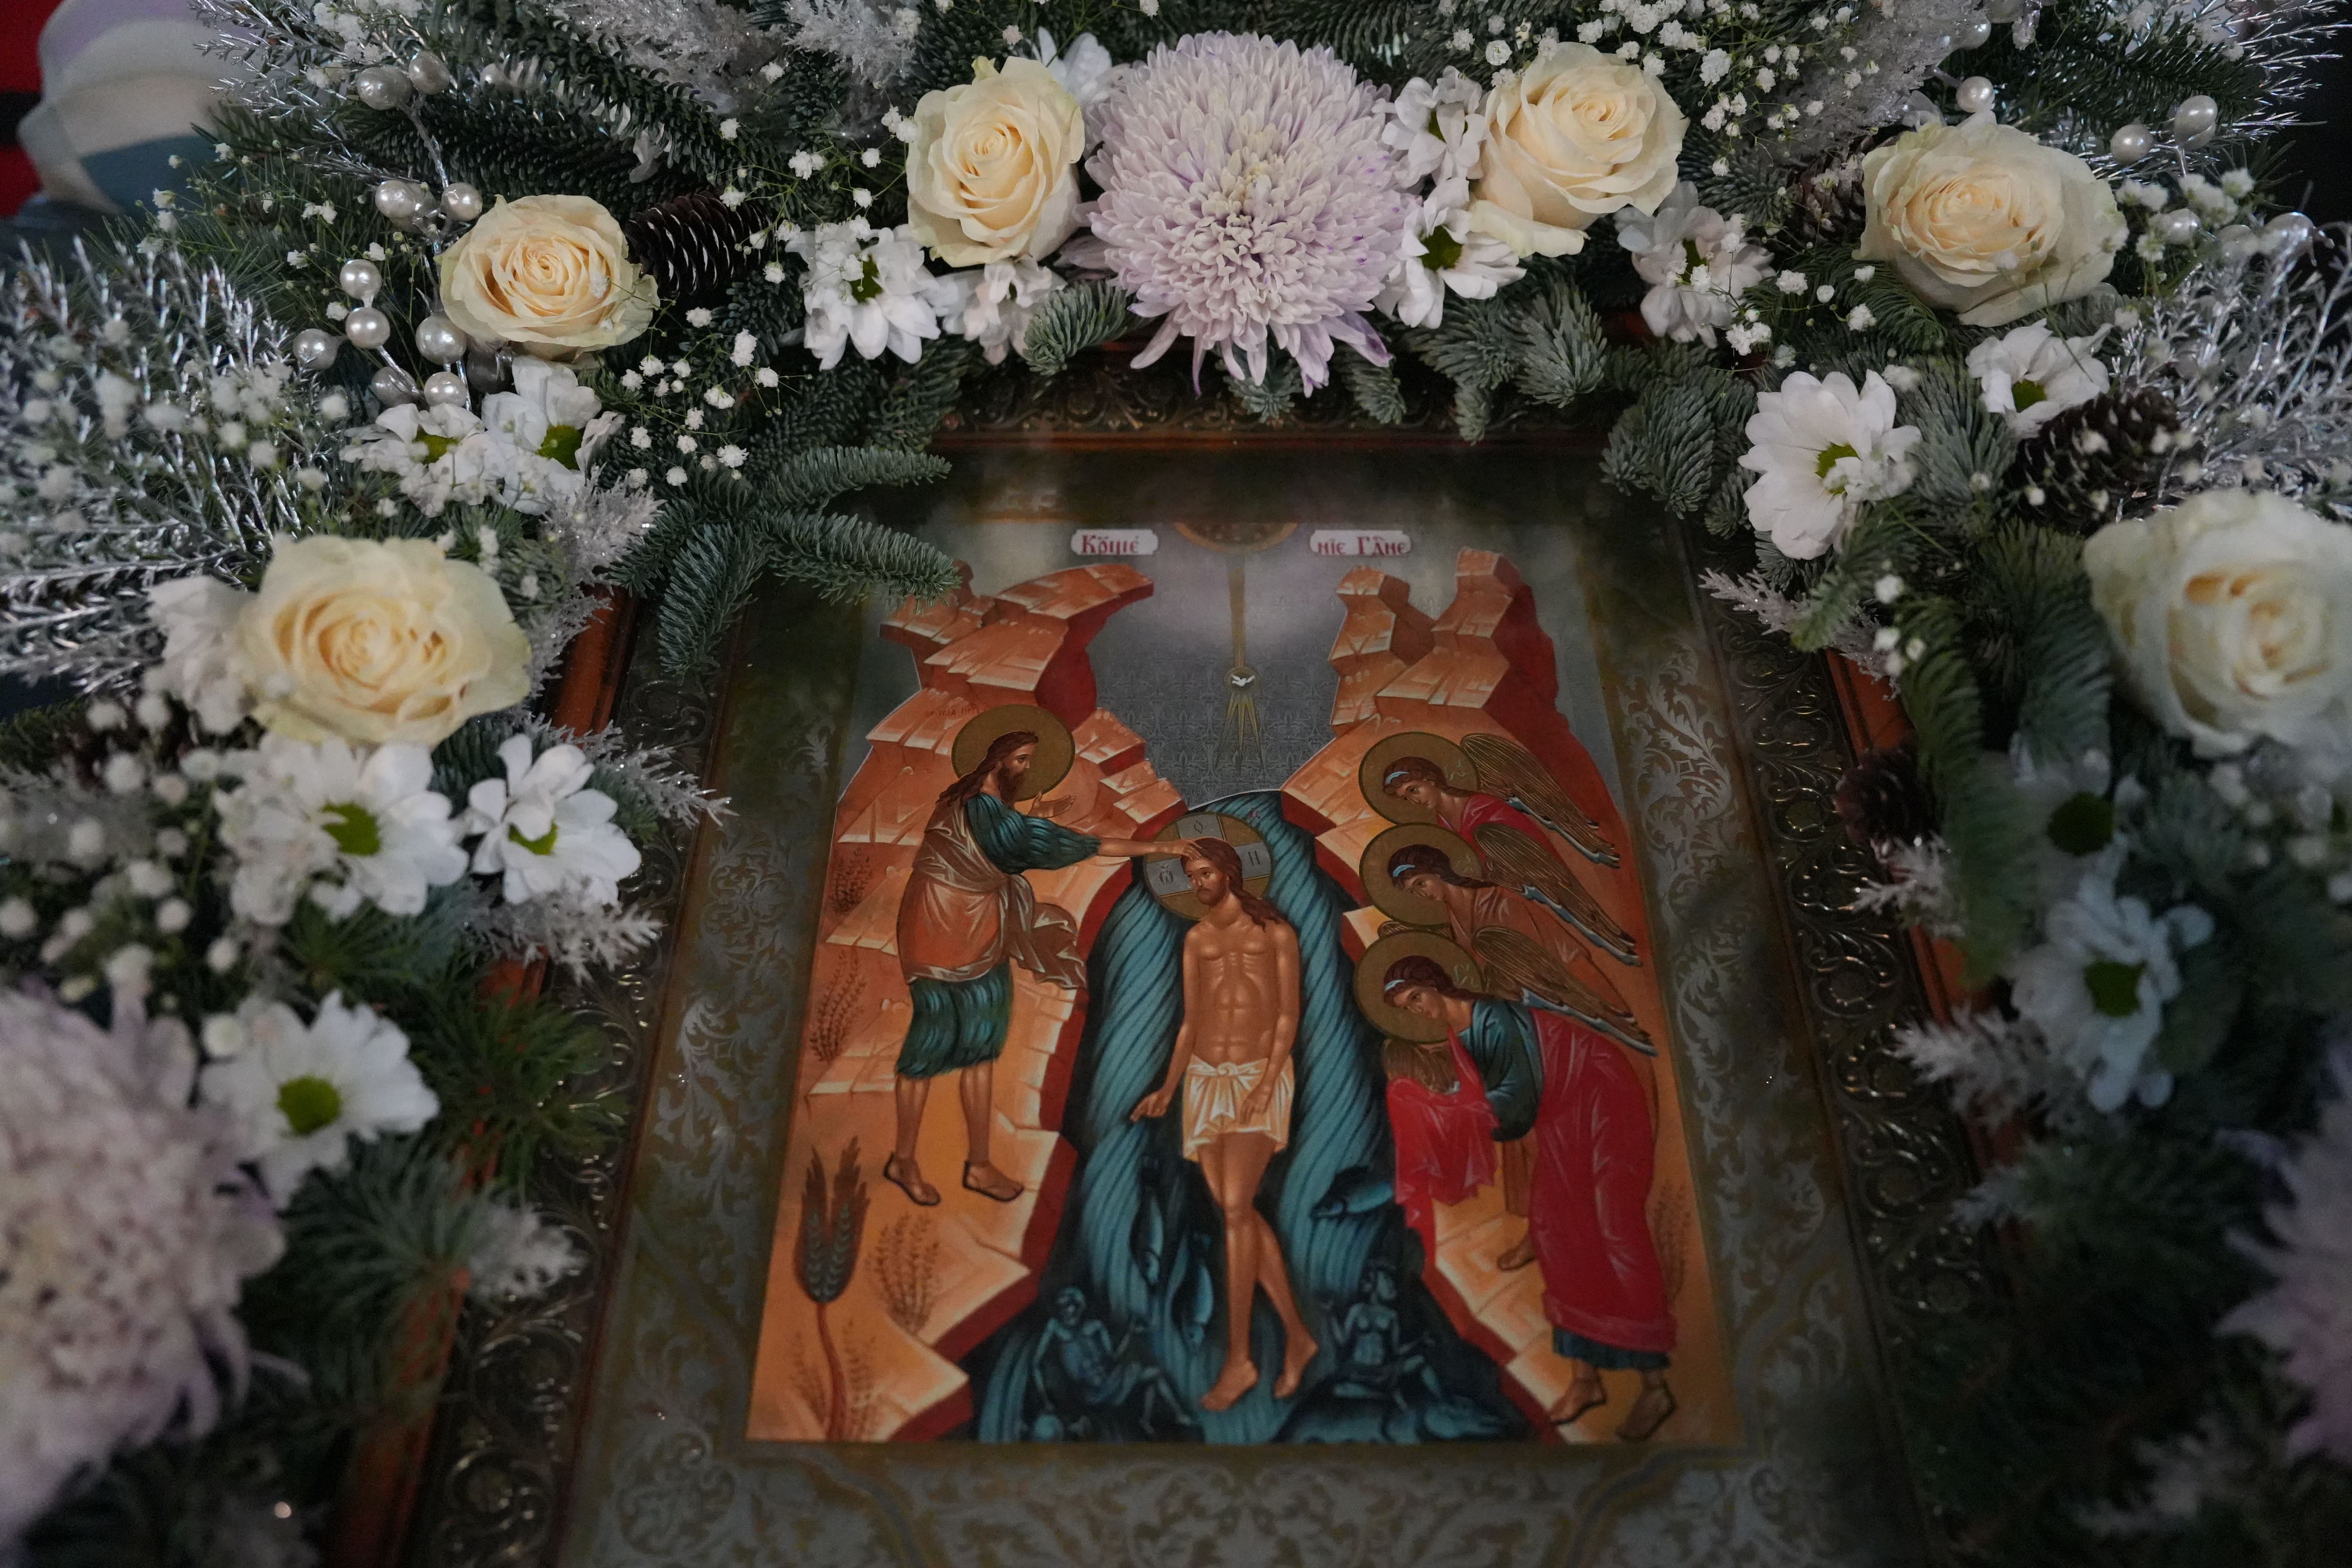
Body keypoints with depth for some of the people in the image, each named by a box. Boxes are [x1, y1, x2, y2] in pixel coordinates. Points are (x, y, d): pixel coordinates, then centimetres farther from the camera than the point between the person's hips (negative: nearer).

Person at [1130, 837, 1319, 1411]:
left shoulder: (1275, 932, 1)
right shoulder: (1196, 939, 14)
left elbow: (1288, 1016, -4)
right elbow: (1190, 1023, 14)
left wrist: (1266, 1084, -17)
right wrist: (1167, 1091, 4)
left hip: (1259, 1079, -5)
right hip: (1205, 1081, 5)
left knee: (1236, 1208, -16)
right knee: (1243, 1215, 4)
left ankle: (1238, 1357, -11)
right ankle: (1297, 1336, 16)